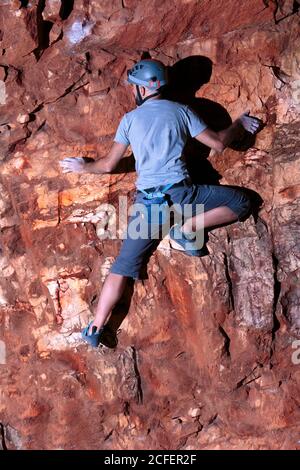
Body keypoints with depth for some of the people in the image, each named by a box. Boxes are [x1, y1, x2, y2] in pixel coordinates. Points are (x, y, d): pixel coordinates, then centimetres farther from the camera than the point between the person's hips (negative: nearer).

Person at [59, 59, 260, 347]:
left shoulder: (129, 119, 10)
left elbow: (109, 164, 11)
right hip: (179, 193, -2)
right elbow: (218, 143, 7)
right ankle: (187, 229, -6)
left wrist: (83, 167, 31)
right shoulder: (180, 111, 8)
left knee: (123, 266, 7)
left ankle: (95, 329, -2)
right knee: (241, 202, 11)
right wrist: (239, 124, 27)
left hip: (147, 200, 2)